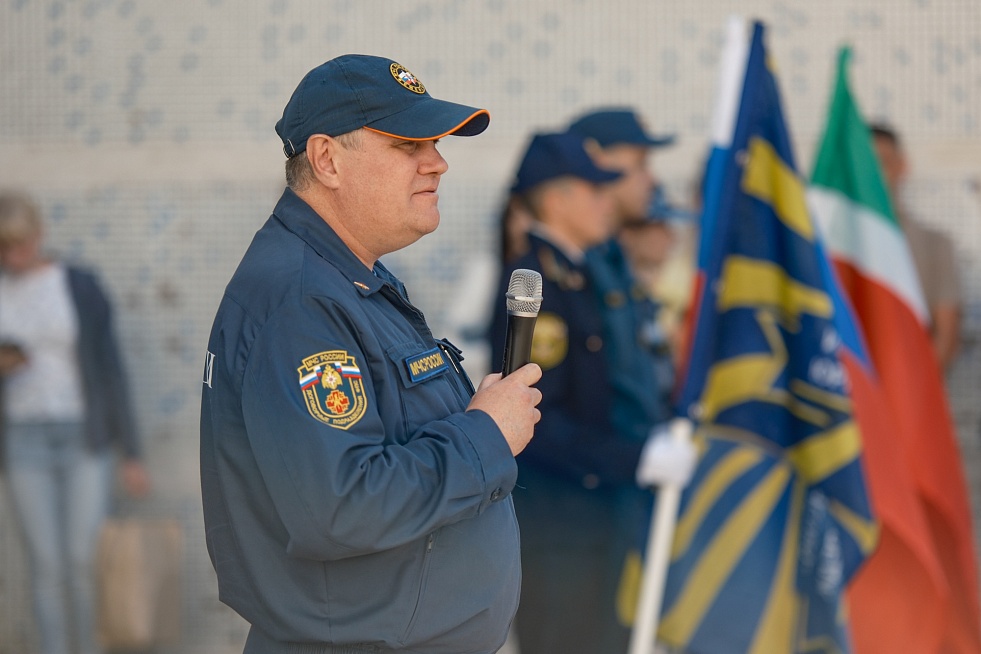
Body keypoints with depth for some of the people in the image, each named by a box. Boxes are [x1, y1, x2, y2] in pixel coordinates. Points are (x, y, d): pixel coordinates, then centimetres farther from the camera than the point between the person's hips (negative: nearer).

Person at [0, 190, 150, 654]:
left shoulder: (82, 288, -5)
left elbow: (111, 371, -3)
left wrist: (131, 456, -5)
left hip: (86, 439, -2)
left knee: (85, 561, -5)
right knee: (47, 565, -1)